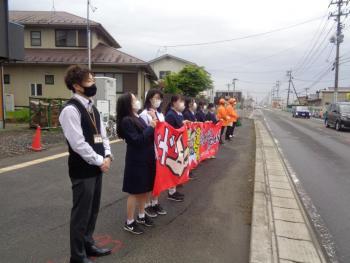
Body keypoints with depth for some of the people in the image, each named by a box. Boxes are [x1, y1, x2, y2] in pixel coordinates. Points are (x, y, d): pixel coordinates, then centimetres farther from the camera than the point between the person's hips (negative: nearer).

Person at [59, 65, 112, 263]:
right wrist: (100, 161, -14)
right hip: (82, 170, -8)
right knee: (82, 212, 6)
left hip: (96, 167, 9)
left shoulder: (92, 107, 11)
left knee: (93, 209, 20)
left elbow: (102, 134, 13)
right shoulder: (71, 110, -18)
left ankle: (88, 245, 39)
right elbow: (78, 144, -22)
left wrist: (107, 156, -1)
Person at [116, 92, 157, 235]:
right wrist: (150, 127, -16)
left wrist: (152, 126, 0)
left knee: (145, 190, 18)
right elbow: (137, 140, -22)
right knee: (135, 192, 3)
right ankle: (129, 222, 18)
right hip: (136, 161, -8)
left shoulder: (139, 118, 10)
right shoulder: (126, 121, -16)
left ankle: (141, 216, 35)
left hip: (146, 159, 8)